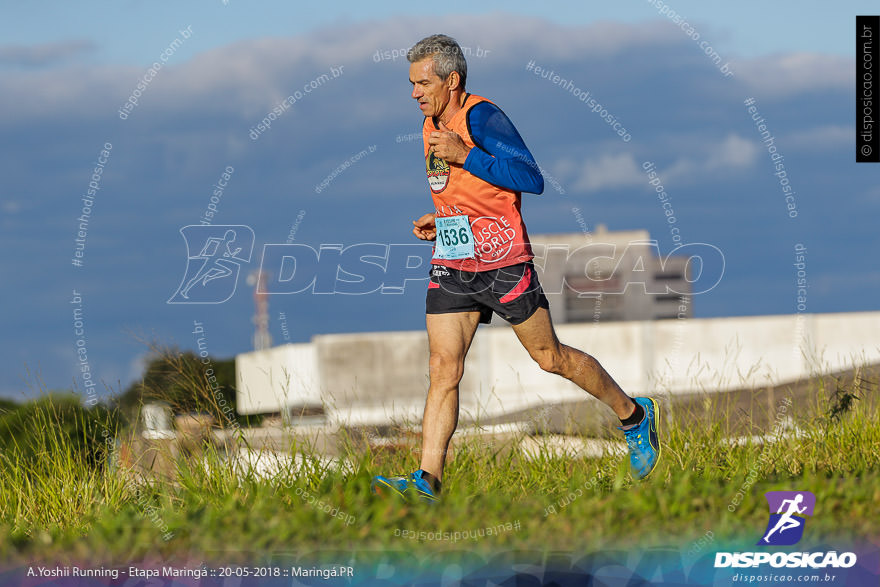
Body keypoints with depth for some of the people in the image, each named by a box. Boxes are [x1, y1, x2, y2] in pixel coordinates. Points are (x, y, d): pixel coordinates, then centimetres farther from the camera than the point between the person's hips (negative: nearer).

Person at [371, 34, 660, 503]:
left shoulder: (482, 118, -17)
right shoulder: (431, 125, 10)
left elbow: (532, 179, -26)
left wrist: (465, 155, -28)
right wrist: (439, 219, 10)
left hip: (503, 264, -7)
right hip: (451, 268, 7)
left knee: (550, 357, 6)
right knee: (443, 371, -4)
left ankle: (633, 415, 27)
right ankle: (428, 481, -9)